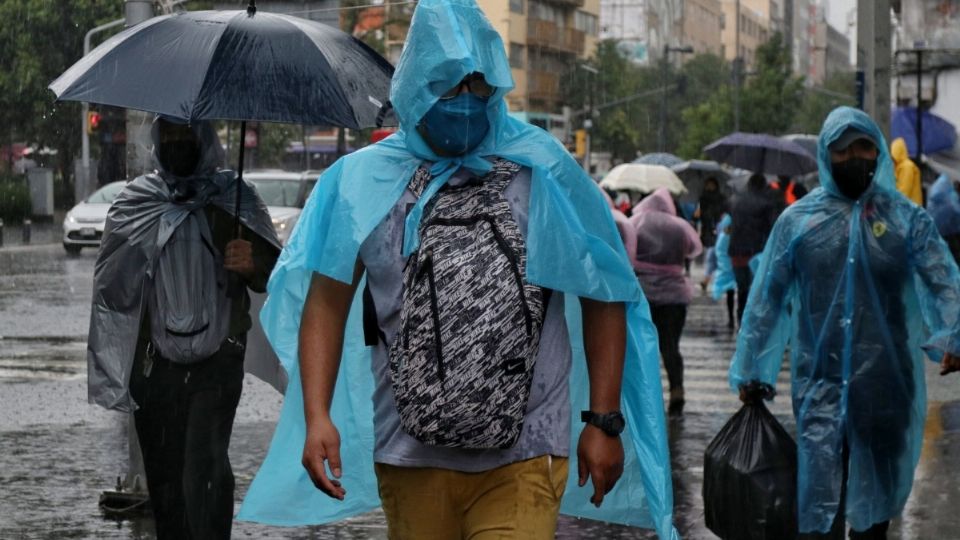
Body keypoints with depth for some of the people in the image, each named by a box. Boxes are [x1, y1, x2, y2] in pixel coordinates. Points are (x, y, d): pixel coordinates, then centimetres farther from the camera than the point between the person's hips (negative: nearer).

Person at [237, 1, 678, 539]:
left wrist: (604, 421, 1)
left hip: (521, 459, -2)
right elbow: (326, 304, 2)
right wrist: (317, 418, -10)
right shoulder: (362, 180, 3)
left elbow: (604, 297, 5)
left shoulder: (545, 172, 0)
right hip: (410, 458, 2)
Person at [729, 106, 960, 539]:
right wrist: (750, 370, 6)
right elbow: (766, 299, 6)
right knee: (820, 503, -7)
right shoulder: (797, 220, 3)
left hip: (887, 385, 1)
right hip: (820, 385, -1)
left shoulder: (906, 218, 2)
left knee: (878, 494, 14)